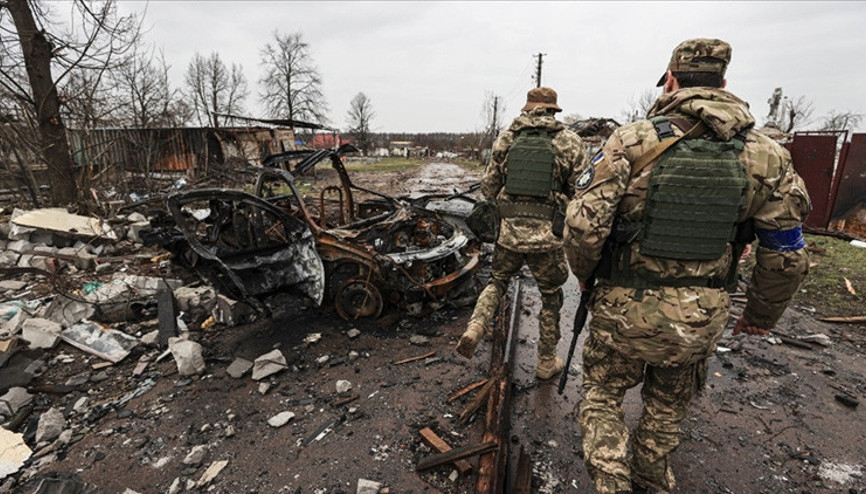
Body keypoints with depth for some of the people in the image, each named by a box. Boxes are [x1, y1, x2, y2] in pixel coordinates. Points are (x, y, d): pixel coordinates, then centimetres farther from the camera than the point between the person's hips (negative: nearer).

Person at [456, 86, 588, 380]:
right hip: (547, 237, -1)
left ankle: (475, 327, 2)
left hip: (508, 232, 2)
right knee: (551, 298, 17)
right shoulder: (570, 142, -1)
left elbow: (488, 187, 6)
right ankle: (546, 362, 31)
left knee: (497, 282, 25)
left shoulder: (505, 139, 4)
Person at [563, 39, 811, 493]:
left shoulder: (631, 141, -14)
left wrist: (584, 274, 0)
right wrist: (762, 314, 19)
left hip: (626, 308, -3)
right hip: (702, 319, 4)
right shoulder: (765, 156, -2)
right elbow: (787, 256, 3)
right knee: (666, 406, 29)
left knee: (601, 394, 22)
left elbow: (584, 224, -20)